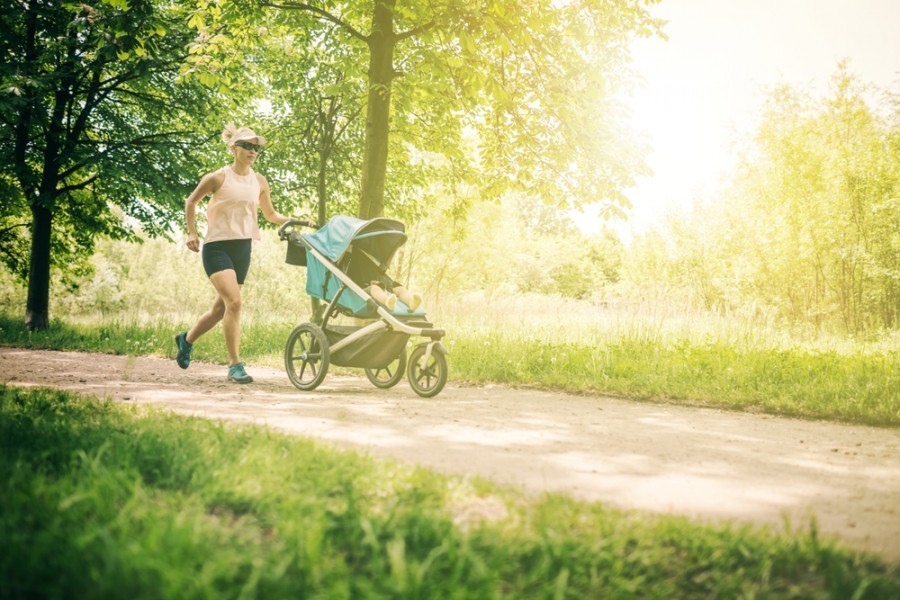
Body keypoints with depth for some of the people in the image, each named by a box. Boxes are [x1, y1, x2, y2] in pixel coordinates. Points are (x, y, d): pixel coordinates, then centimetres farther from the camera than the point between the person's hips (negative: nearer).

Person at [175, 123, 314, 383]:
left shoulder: (259, 182, 8)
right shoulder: (218, 178, -6)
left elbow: (271, 214, 19)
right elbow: (191, 202, 8)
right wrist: (192, 233, 1)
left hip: (243, 248, 6)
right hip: (217, 247, -5)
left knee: (221, 307, 11)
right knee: (234, 302, -19)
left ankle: (186, 339, 37)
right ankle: (235, 364, -14)